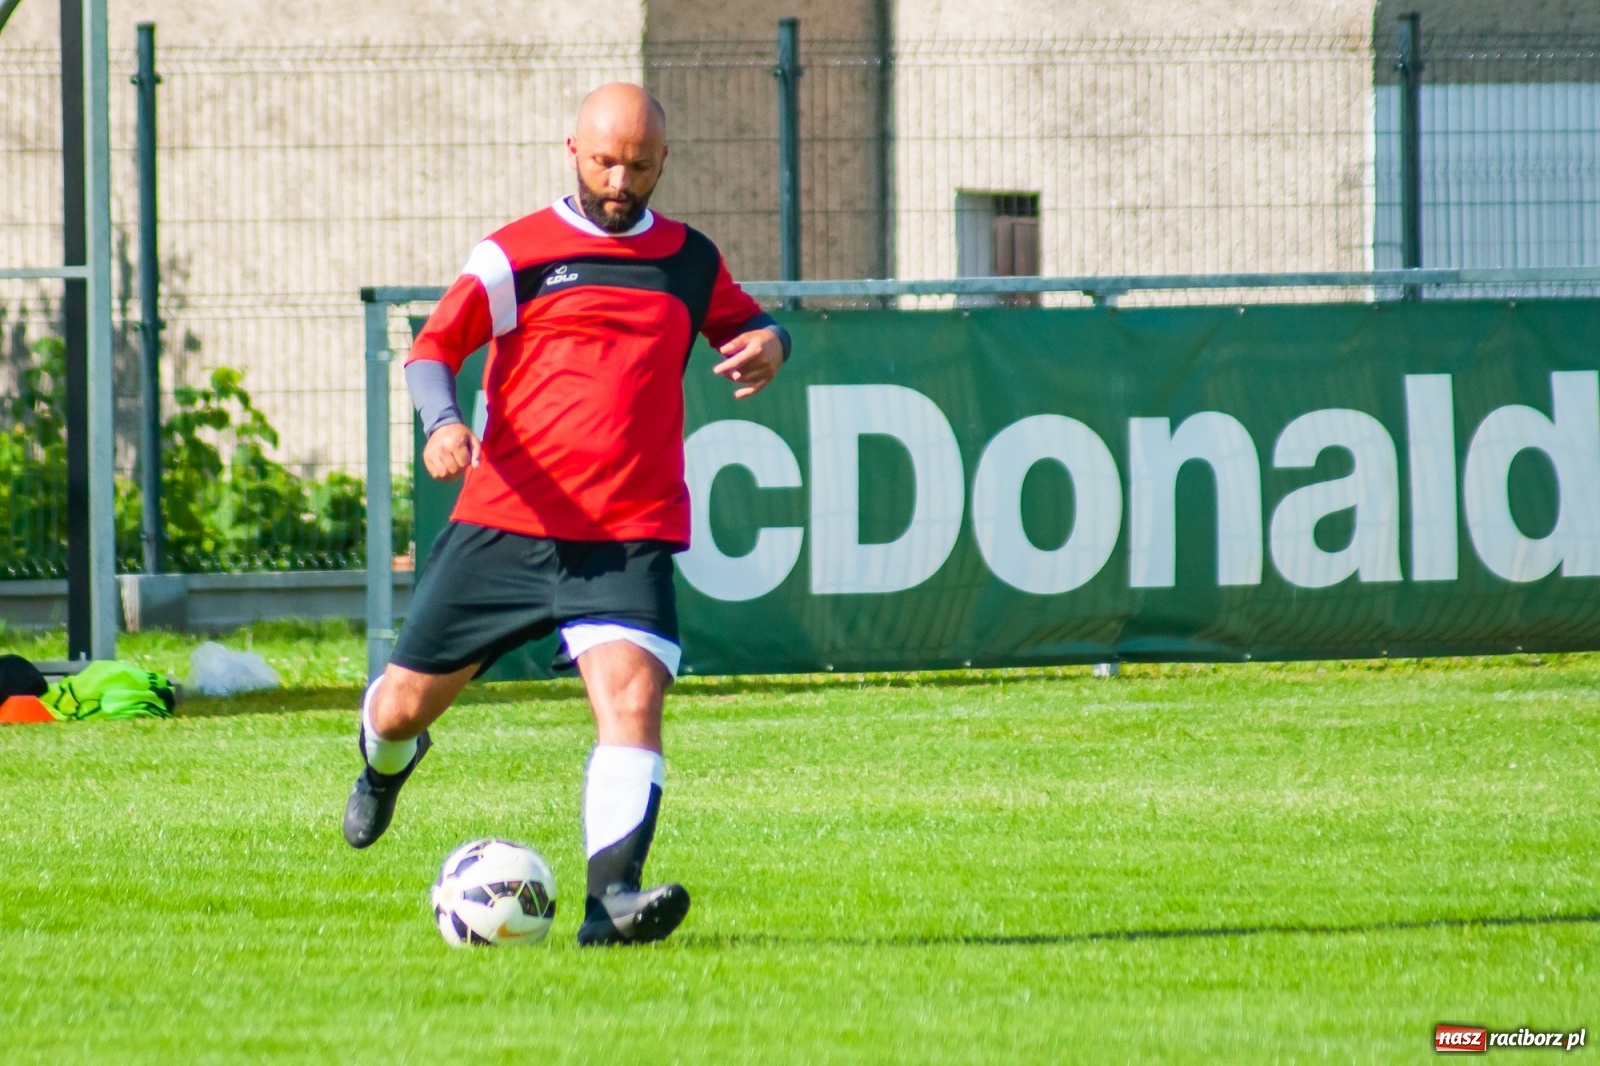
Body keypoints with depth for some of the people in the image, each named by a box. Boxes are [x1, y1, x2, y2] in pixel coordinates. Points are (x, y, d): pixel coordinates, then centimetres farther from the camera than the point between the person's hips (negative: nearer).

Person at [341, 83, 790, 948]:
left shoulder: (690, 260, 14)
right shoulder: (517, 254, 4)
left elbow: (744, 325, 29)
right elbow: (432, 350, 0)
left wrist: (768, 344, 4)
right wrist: (441, 422, -21)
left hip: (630, 538, 1)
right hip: (505, 520, -1)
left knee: (632, 693, -24)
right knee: (404, 705, 7)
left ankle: (613, 897, -32)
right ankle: (385, 763, 45)